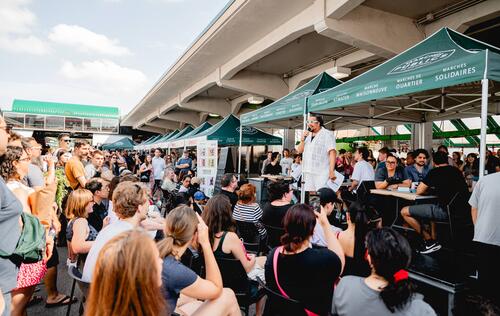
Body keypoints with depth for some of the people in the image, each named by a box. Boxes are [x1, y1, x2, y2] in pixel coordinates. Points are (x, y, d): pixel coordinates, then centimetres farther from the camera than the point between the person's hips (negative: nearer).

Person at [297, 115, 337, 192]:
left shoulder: (327, 134, -3)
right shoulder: (308, 135, 18)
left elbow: (332, 152, -12)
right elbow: (299, 151, 16)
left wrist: (332, 171, -20)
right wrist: (303, 139, -2)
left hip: (322, 173, -6)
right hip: (308, 173, 7)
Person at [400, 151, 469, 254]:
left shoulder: (435, 172, -5)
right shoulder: (456, 170, 14)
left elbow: (419, 191, -1)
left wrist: (428, 188, 19)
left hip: (445, 211, -8)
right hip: (461, 210, 8)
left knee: (404, 212, -2)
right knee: (433, 207, 38)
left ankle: (430, 241, 5)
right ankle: (434, 241, 29)